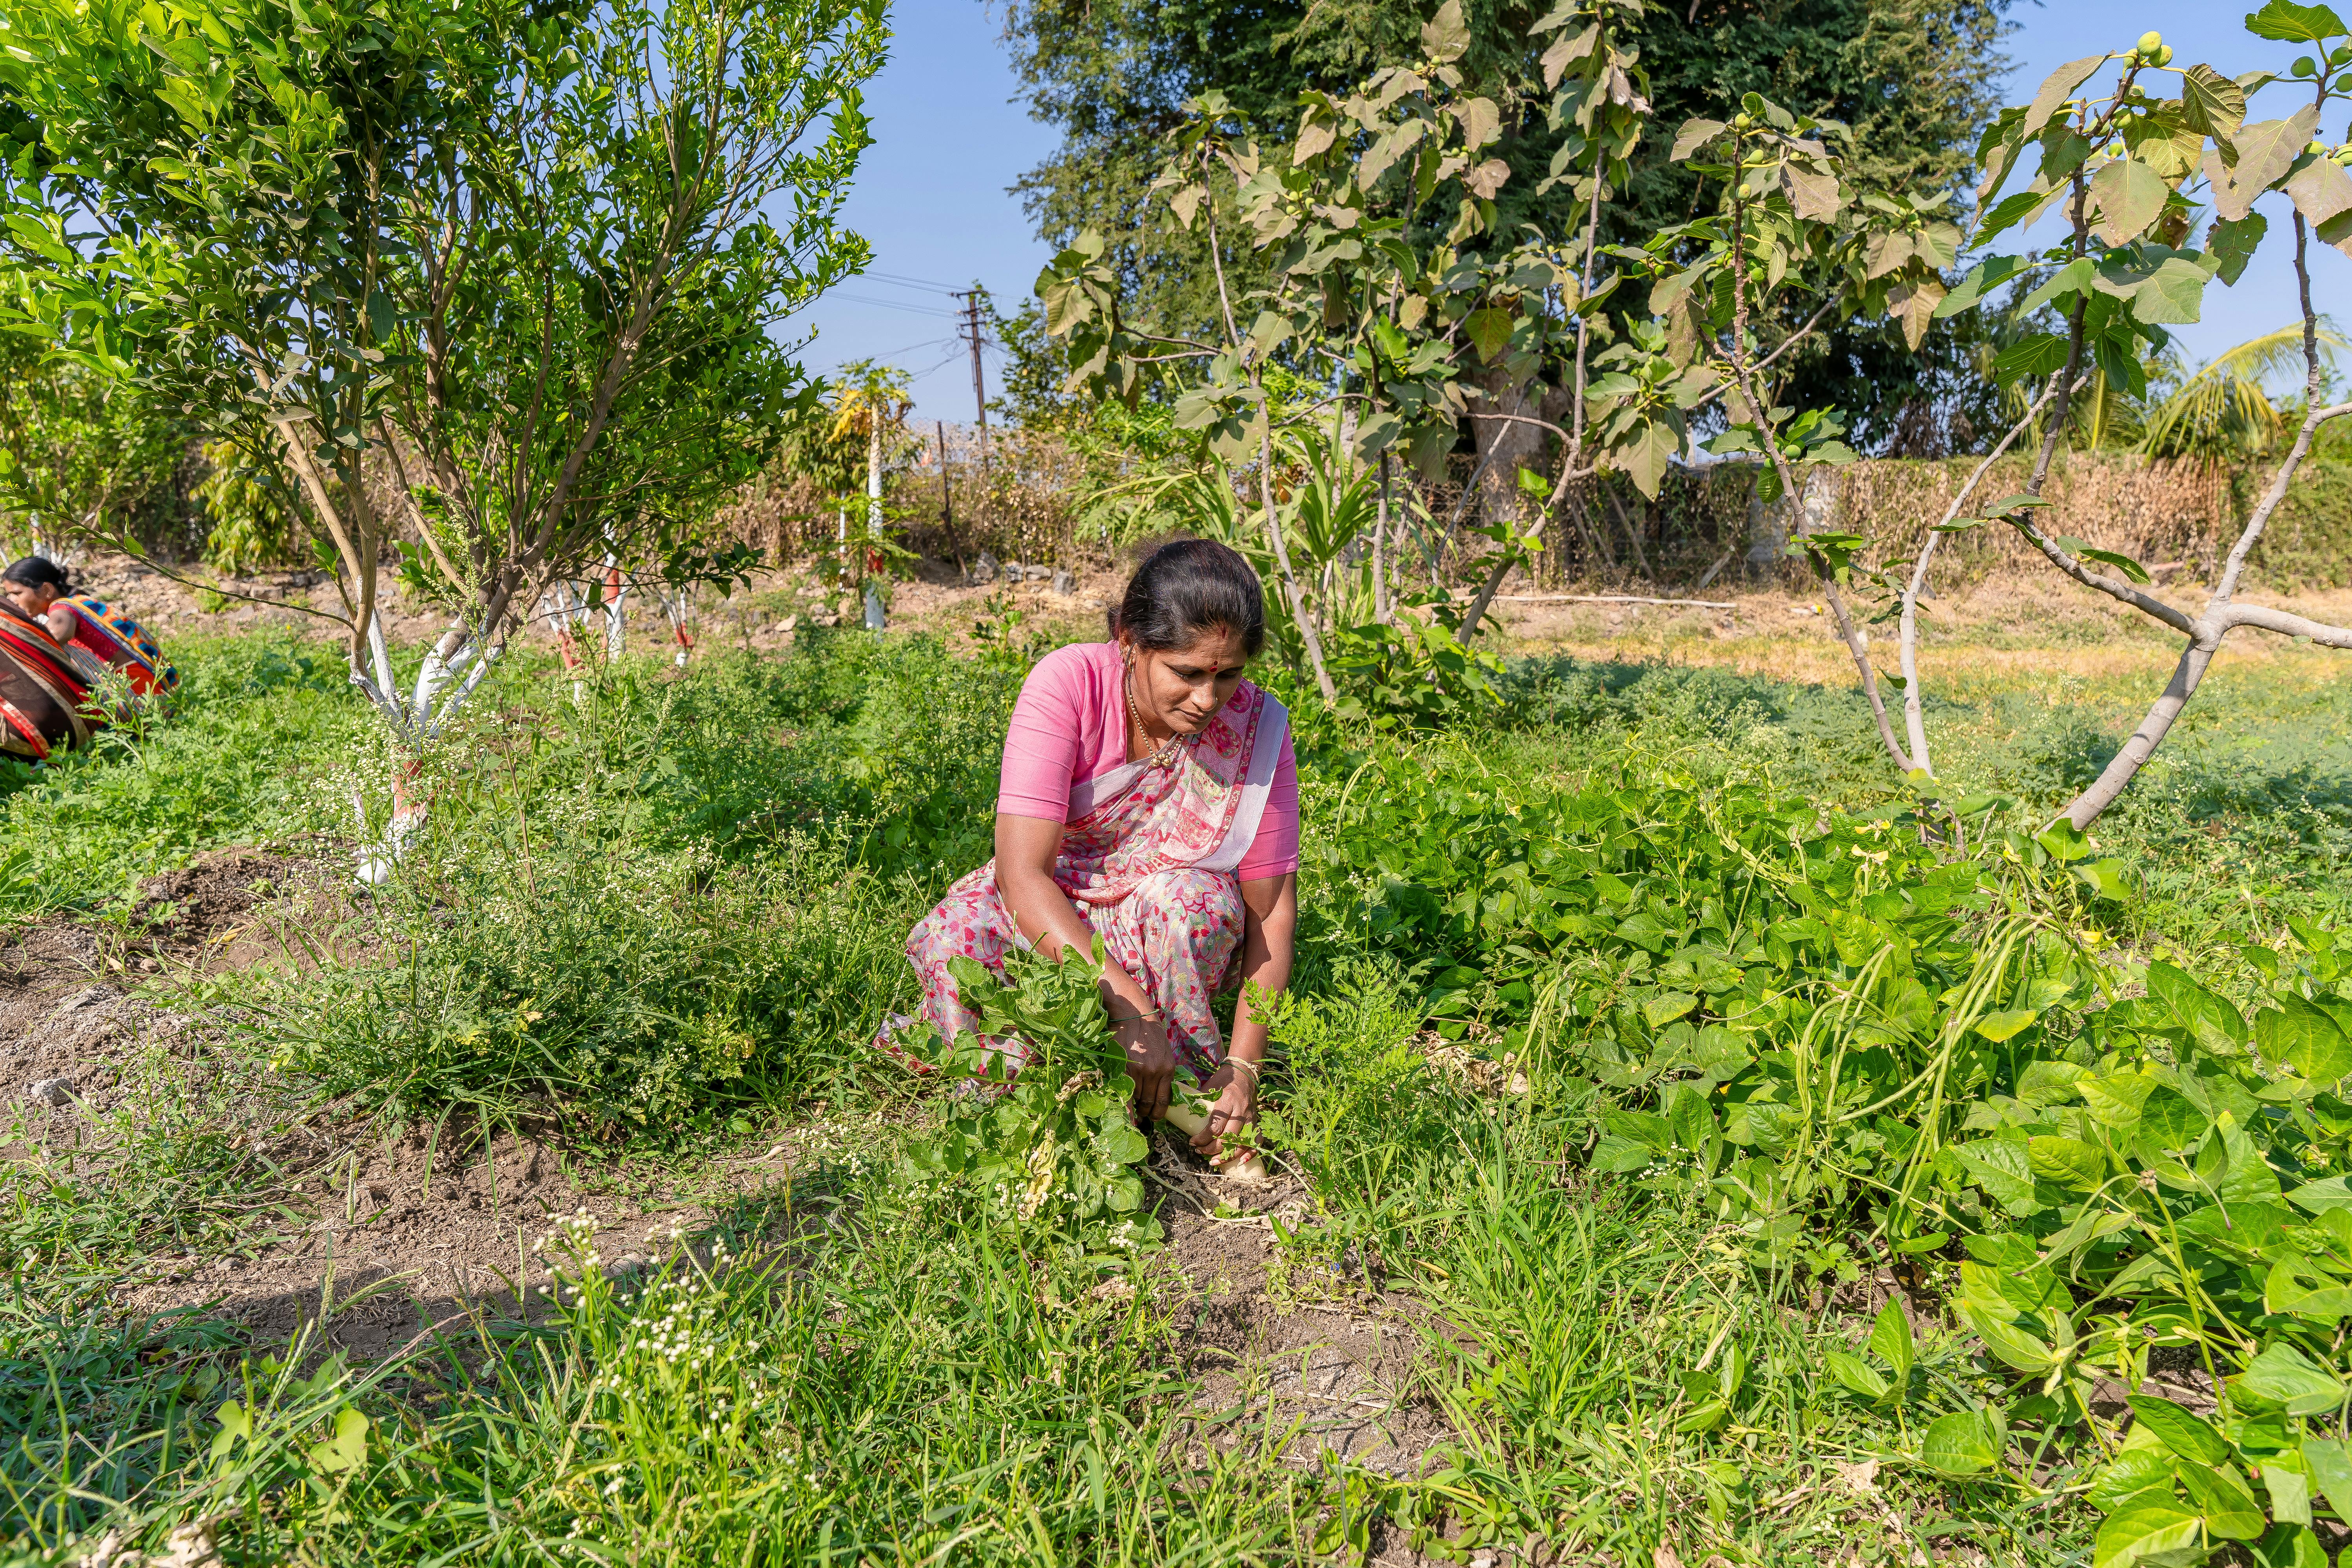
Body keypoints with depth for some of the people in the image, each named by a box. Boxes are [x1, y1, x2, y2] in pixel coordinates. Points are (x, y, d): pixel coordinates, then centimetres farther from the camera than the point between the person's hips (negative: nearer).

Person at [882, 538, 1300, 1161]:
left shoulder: (1258, 727, -19)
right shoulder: (1069, 683, -25)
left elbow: (1272, 908, -16)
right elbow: (1022, 871, -33)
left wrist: (1244, 1064, -27)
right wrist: (1130, 1010, -42)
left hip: (1166, 932, 1)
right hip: (1045, 915, -1)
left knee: (1197, 898, -33)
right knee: (954, 938, -32)